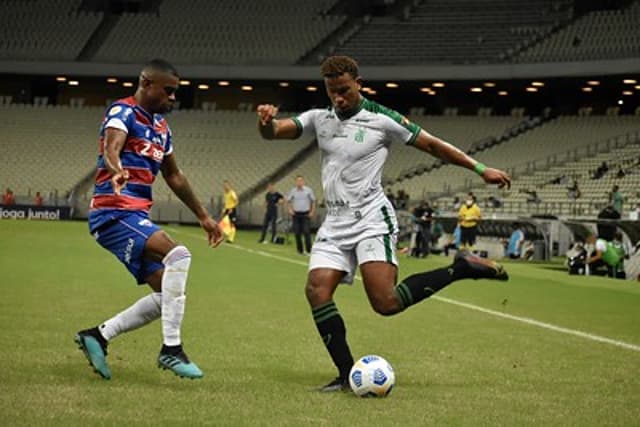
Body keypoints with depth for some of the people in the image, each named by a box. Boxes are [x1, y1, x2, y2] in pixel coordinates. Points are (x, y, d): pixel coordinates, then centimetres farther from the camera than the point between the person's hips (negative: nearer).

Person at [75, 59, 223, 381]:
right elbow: (111, 148, -29)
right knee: (178, 255, -27)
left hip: (136, 218, 9)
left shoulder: (160, 127, 19)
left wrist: (203, 216, 32)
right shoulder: (123, 113, -7)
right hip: (113, 213, -9)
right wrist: (116, 171, -51)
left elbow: (174, 177, 30)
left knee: (167, 296, 4)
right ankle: (171, 348, -23)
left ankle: (98, 336, 11)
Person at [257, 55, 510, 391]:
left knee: (385, 303, -20)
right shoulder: (319, 119, 10)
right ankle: (347, 374, -7)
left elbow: (431, 145, 3)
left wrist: (480, 169, 2)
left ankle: (461, 268, -1)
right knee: (316, 290, -14)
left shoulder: (381, 120, -3)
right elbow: (273, 132, 2)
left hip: (372, 220, -5)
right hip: (335, 223, 5)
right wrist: (266, 121, -23)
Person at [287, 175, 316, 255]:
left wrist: (312, 211, -2)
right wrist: (290, 209, -4)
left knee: (306, 232, -10)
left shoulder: (308, 190, -2)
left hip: (306, 214, -2)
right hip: (296, 214, 2)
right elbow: (288, 201, 12)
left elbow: (313, 201, 5)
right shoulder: (293, 191, 2)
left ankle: (309, 250, -6)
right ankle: (300, 250, 12)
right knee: (297, 233, 2)